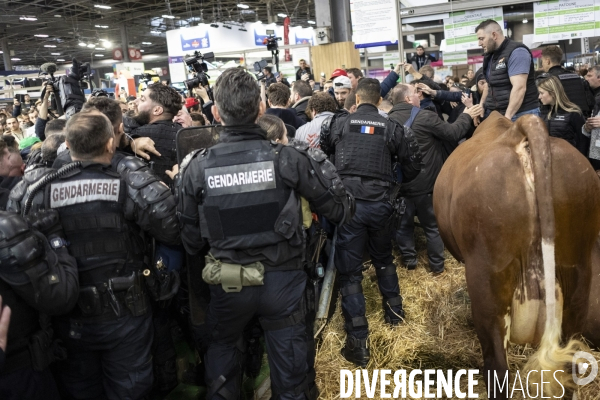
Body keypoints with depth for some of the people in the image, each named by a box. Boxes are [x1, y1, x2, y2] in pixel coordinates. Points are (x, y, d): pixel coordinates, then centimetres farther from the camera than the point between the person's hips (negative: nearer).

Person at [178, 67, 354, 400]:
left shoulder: (197, 166, -13)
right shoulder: (288, 158, -16)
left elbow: (190, 237, -4)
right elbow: (339, 209, -8)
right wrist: (318, 159, 4)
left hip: (228, 282, 2)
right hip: (282, 277, -1)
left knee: (223, 350, 31)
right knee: (289, 365, 19)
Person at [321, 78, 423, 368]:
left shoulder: (340, 124, 0)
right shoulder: (391, 128, 2)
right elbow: (413, 166, 7)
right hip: (380, 203, 2)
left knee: (349, 271, 1)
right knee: (383, 259, 27)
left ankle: (358, 342, 0)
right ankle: (394, 311, 42)